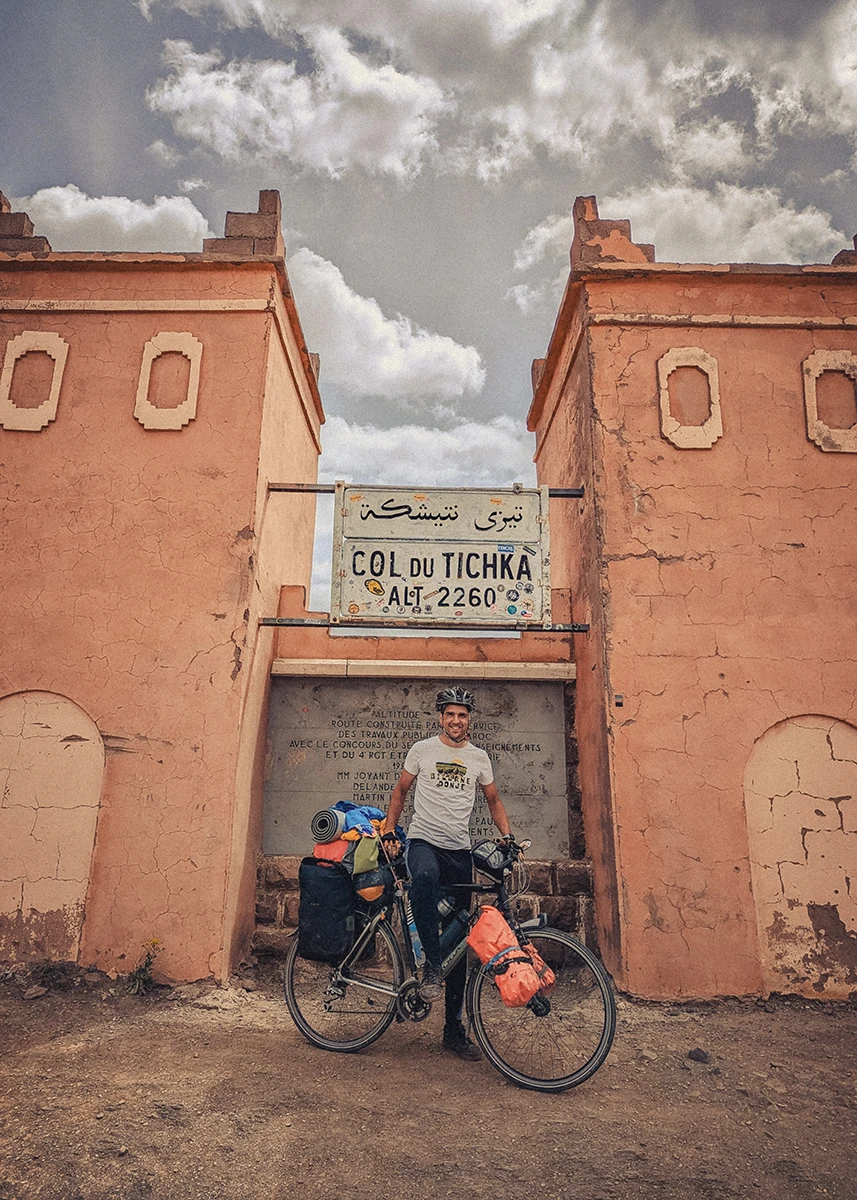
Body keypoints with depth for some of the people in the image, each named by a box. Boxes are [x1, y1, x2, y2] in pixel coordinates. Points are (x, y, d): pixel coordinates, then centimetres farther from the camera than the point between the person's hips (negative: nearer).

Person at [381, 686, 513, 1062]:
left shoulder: (479, 757, 10)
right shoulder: (422, 749, 4)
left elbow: (493, 800, 20)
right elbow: (400, 791, 12)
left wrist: (508, 835, 5)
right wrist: (388, 831, 1)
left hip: (460, 851, 3)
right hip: (423, 840, -3)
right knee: (424, 878, -41)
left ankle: (454, 1029, 16)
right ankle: (431, 965, -25)